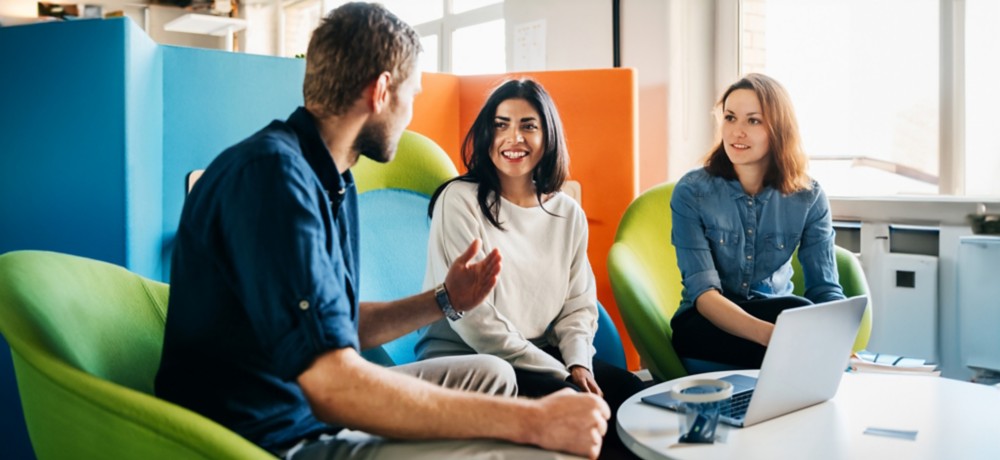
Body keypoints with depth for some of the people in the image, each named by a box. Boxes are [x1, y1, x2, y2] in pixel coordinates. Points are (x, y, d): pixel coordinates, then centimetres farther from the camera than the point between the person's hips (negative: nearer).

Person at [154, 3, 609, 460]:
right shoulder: (275, 172, -23)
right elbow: (332, 386, -31)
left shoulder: (333, 181, 8)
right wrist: (532, 421, -29)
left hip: (321, 407, 10)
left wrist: (445, 300, 11)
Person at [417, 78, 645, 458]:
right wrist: (561, 374, -15)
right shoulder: (460, 200, -10)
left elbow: (579, 306, 10)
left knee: (633, 394, -16)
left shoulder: (569, 214, 8)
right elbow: (472, 318, -16)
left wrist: (579, 363, -12)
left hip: (542, 357, 6)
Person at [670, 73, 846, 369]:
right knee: (802, 316, -32)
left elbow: (825, 288, -6)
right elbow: (703, 294, -20)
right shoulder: (691, 192, -12)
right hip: (704, 325, -3)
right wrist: (770, 334, -40)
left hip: (778, 314, 3)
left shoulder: (809, 198, -3)